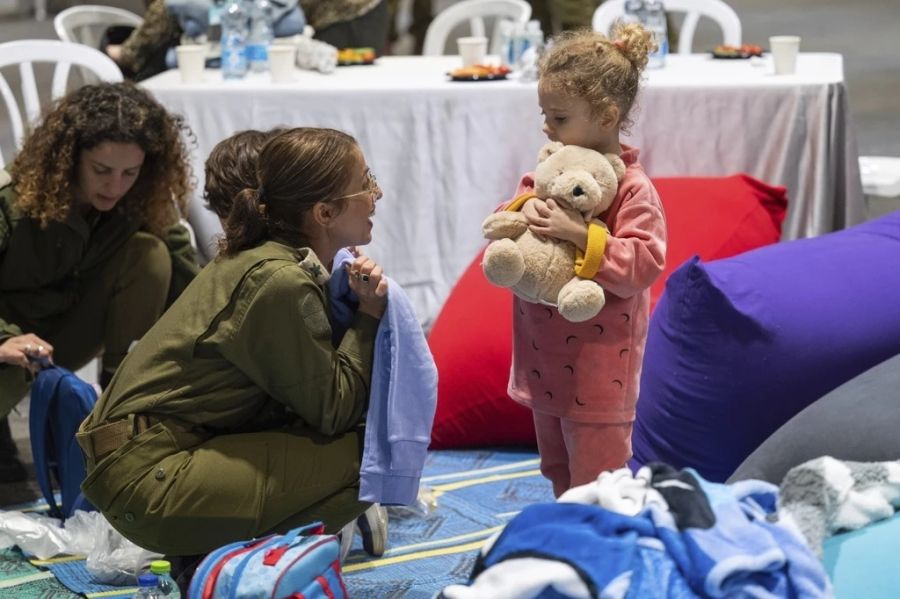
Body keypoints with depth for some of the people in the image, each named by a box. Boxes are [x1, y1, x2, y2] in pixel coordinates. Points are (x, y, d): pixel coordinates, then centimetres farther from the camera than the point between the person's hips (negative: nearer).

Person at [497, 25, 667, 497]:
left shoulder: (632, 190, -18)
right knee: (558, 472, 23)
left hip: (597, 368, -8)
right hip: (546, 364, 8)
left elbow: (642, 265, -25)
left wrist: (580, 235, -32)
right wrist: (523, 210, -14)